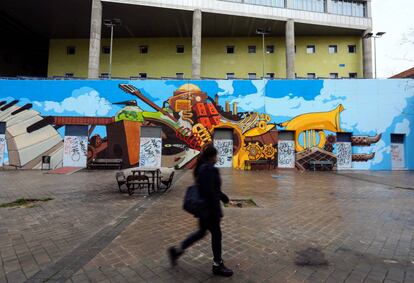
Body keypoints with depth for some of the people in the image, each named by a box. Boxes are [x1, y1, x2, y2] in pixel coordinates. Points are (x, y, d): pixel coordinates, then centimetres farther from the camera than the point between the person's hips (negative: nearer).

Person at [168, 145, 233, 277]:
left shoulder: (202, 167, 9)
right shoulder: (208, 169, -23)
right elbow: (210, 192, -26)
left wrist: (225, 198, 21)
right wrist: (216, 211, -20)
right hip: (208, 208, -10)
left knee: (201, 232, 21)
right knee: (216, 234, 8)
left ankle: (177, 250, 27)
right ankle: (217, 265, 26)